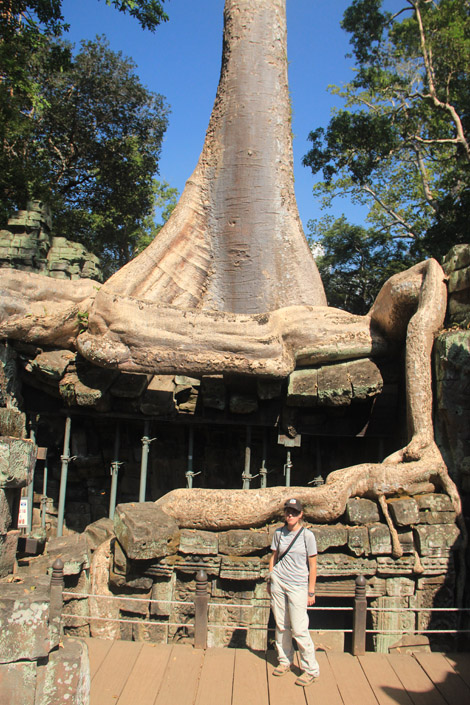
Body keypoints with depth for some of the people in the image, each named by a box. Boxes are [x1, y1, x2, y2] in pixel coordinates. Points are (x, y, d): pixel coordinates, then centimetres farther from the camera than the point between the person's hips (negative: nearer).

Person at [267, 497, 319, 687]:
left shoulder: (307, 535, -7)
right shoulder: (279, 533, 4)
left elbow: (312, 566, -4)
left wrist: (311, 592, -5)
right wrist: (270, 580, 12)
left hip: (298, 585, -4)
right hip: (278, 582, 4)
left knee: (299, 629, -5)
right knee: (281, 625, 10)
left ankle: (311, 670, 8)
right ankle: (284, 661, 28)